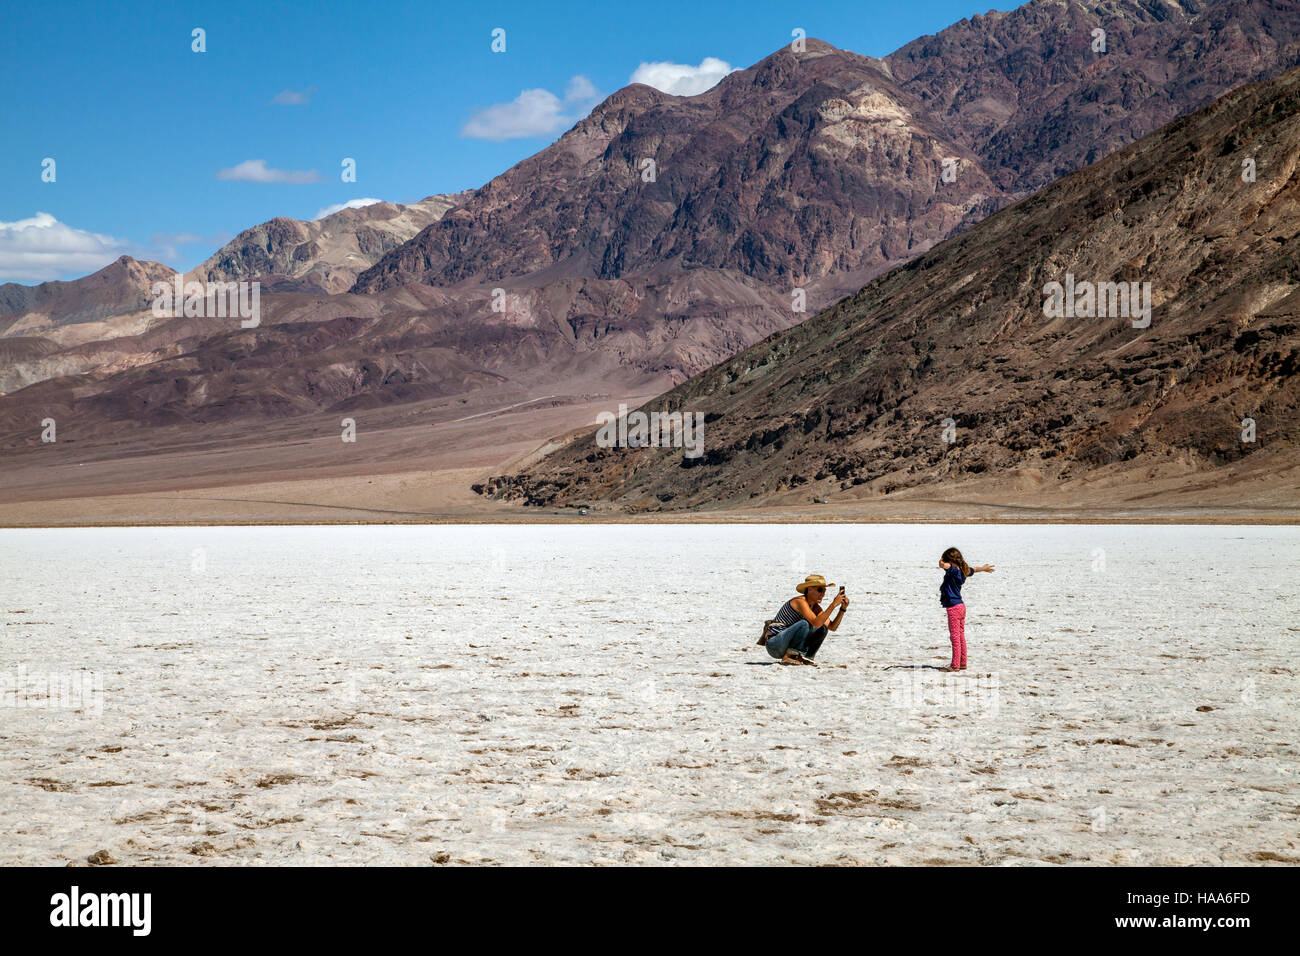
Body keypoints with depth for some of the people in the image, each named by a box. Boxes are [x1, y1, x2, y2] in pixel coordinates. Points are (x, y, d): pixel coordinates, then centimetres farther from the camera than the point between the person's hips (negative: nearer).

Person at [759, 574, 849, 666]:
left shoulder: (815, 607, 6)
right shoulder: (800, 601, -20)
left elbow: (832, 627, 1)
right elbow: (816, 623, -33)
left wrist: (843, 609, -11)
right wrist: (834, 604, -34)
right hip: (774, 644, -8)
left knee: (822, 629, 0)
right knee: (805, 624, -29)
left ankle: (804, 656, -3)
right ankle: (788, 657, -20)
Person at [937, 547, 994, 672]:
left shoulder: (953, 570, -15)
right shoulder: (963, 571, 11)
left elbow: (943, 565, -35)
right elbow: (972, 569, 33)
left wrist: (942, 562, -10)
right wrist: (983, 568, 55)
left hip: (953, 607, -9)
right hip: (961, 606, 9)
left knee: (955, 636, -7)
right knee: (961, 636, 13)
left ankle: (955, 665, -7)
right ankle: (962, 663, 18)